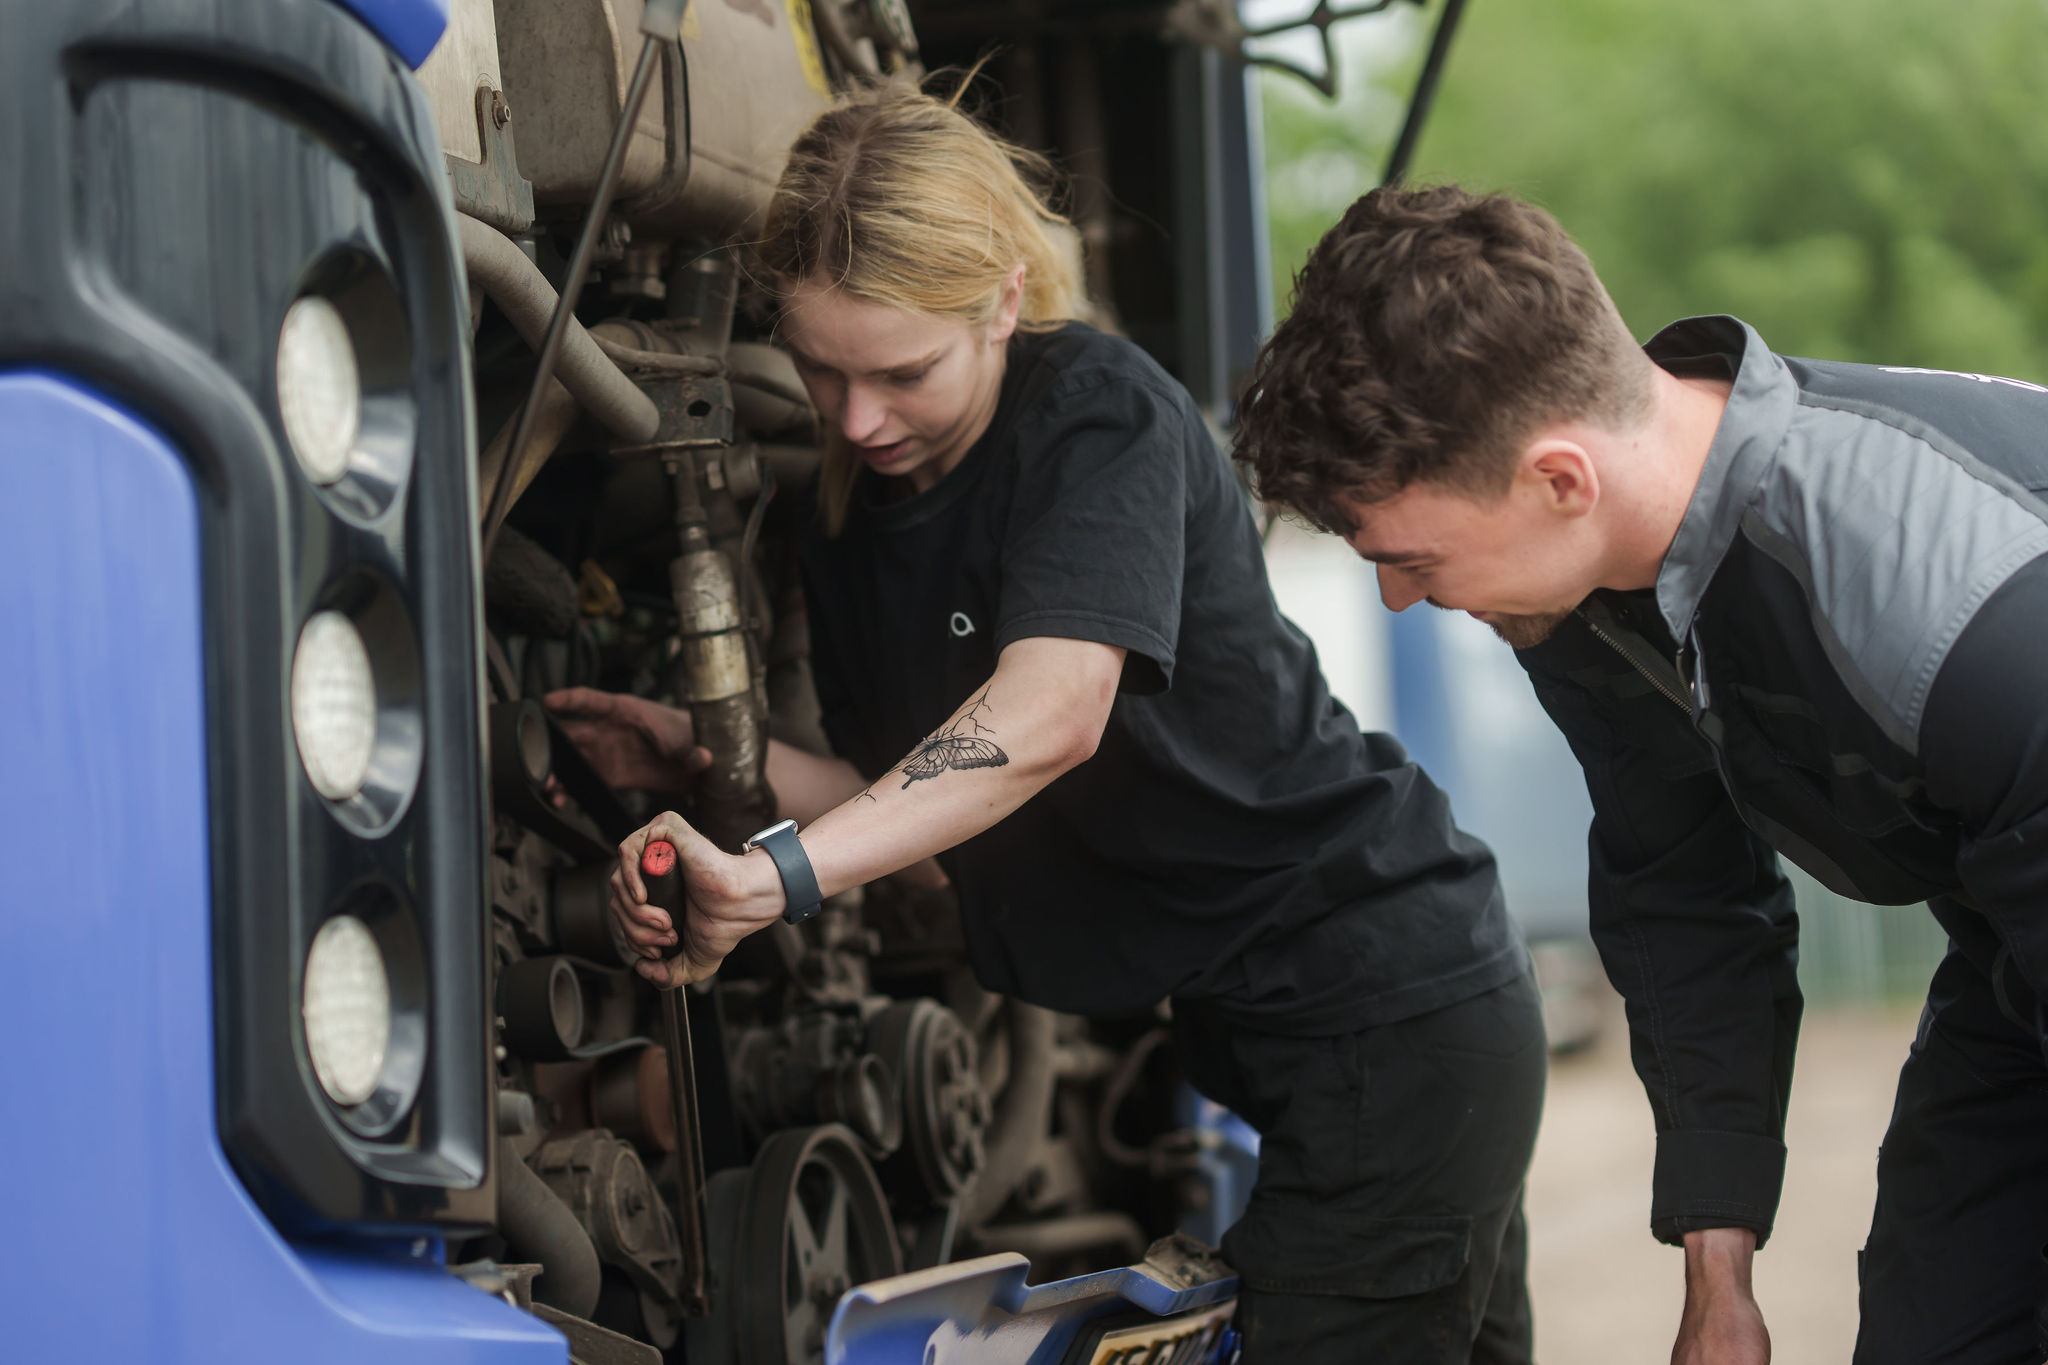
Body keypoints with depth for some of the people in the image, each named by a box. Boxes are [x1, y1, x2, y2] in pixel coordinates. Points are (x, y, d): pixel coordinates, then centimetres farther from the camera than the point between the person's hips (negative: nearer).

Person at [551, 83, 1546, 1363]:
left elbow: (1046, 721, -32)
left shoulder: (1102, 410, -17)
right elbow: (925, 805, 8)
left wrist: (781, 873, -40)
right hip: (1256, 1020, 9)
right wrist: (712, 757, -6)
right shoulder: (848, 518, 7)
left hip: (1392, 1000, -9)